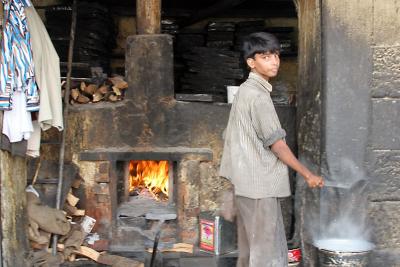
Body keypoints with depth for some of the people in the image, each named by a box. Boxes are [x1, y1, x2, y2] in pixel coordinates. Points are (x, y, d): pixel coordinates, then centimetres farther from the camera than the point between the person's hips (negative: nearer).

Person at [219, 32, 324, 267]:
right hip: (260, 184, -10)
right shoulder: (258, 95, -16)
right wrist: (308, 174, -10)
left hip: (249, 182, 10)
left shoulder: (246, 91, 14)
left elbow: (232, 136, 19)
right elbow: (276, 144, -17)